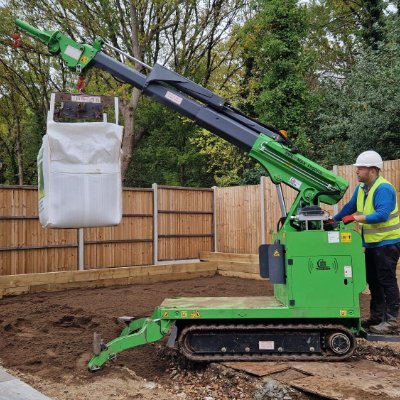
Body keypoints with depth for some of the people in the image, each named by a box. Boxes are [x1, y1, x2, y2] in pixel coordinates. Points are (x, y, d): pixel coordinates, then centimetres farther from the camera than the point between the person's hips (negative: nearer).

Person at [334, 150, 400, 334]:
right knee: (373, 281, 15)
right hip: (371, 243, 9)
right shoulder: (361, 188, 7)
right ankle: (377, 317, 27)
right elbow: (350, 207, 16)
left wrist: (357, 218, -33)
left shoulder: (383, 189, -20)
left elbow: (382, 215, -31)